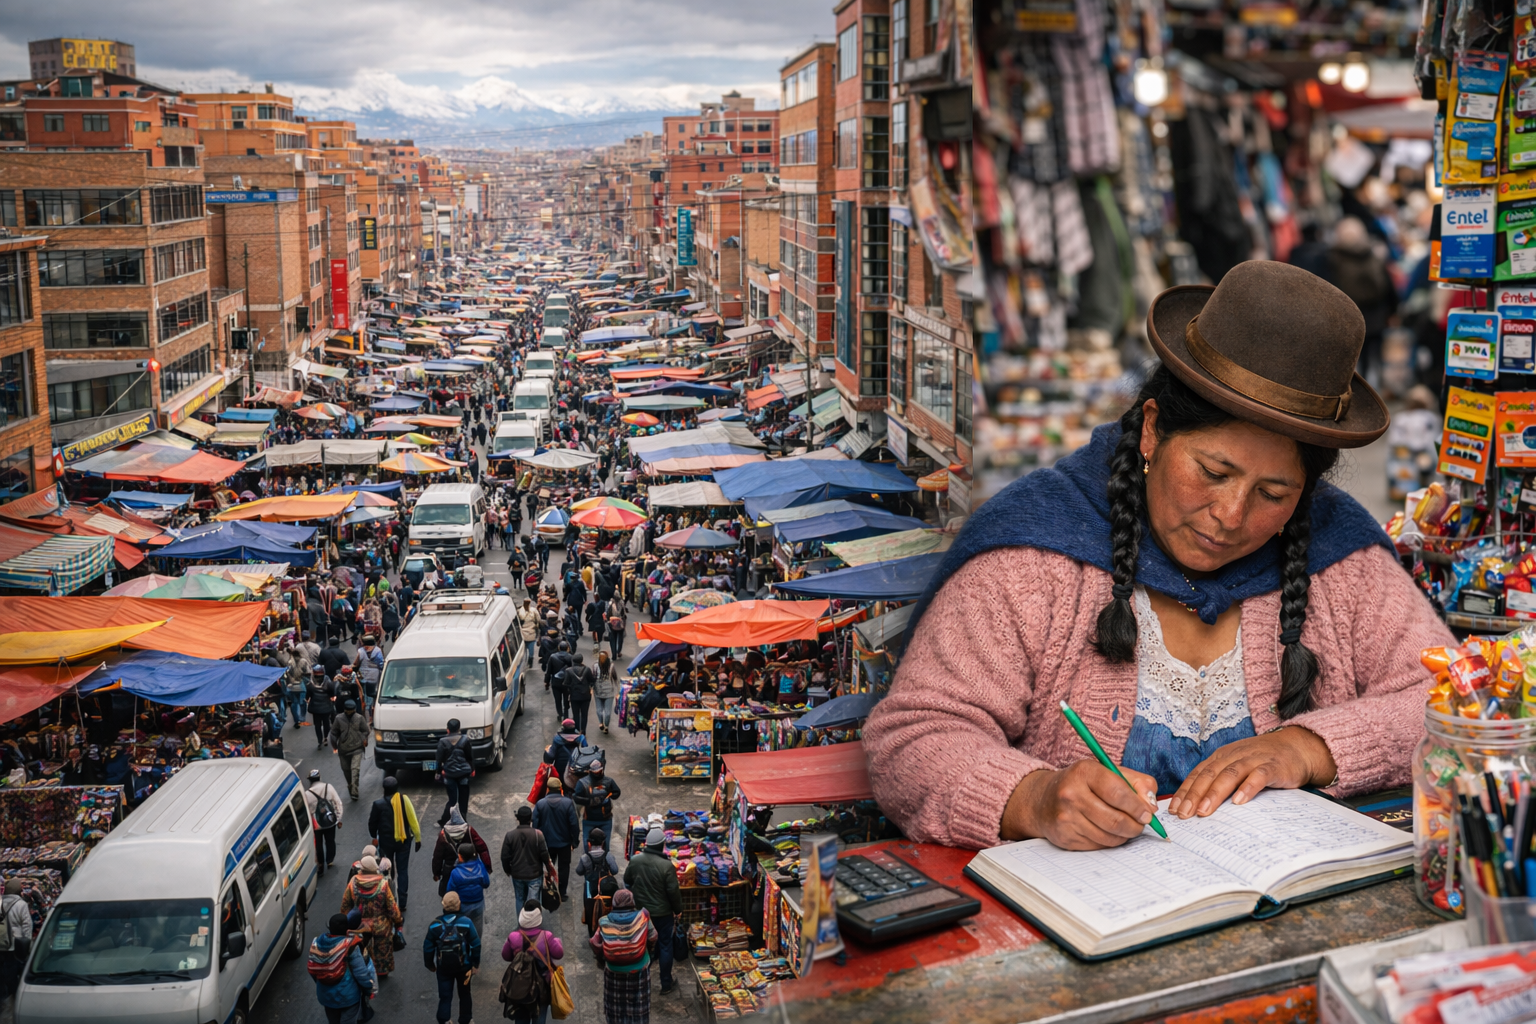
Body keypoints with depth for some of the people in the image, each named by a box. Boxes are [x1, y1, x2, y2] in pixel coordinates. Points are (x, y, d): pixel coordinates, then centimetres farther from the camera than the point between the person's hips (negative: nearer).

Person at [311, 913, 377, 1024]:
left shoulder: (317, 943, -11)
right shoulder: (350, 946, -27)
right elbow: (361, 973, -21)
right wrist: (369, 988, -4)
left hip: (325, 994, 5)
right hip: (348, 995, -5)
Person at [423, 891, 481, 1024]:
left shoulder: (435, 925, -14)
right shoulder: (466, 923, -19)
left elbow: (428, 948, -5)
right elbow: (476, 945, -14)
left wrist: (430, 965, 11)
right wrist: (475, 965, -1)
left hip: (443, 968, 0)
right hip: (464, 966, 0)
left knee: (445, 997, 13)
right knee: (464, 994, 20)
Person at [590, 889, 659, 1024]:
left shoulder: (605, 922, -15)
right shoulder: (642, 917, -17)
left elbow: (596, 946, -6)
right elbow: (653, 939, -4)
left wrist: (602, 959, 15)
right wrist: (647, 951, 18)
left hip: (613, 972, 1)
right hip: (639, 970, -1)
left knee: (616, 1005, 19)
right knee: (638, 1004, 17)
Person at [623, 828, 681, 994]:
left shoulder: (634, 860, -11)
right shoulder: (667, 865, -25)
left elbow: (627, 881, 5)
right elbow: (673, 891, -18)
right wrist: (678, 909, -1)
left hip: (640, 910, 4)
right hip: (662, 912, -4)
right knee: (665, 946, 12)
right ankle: (666, 984, 21)